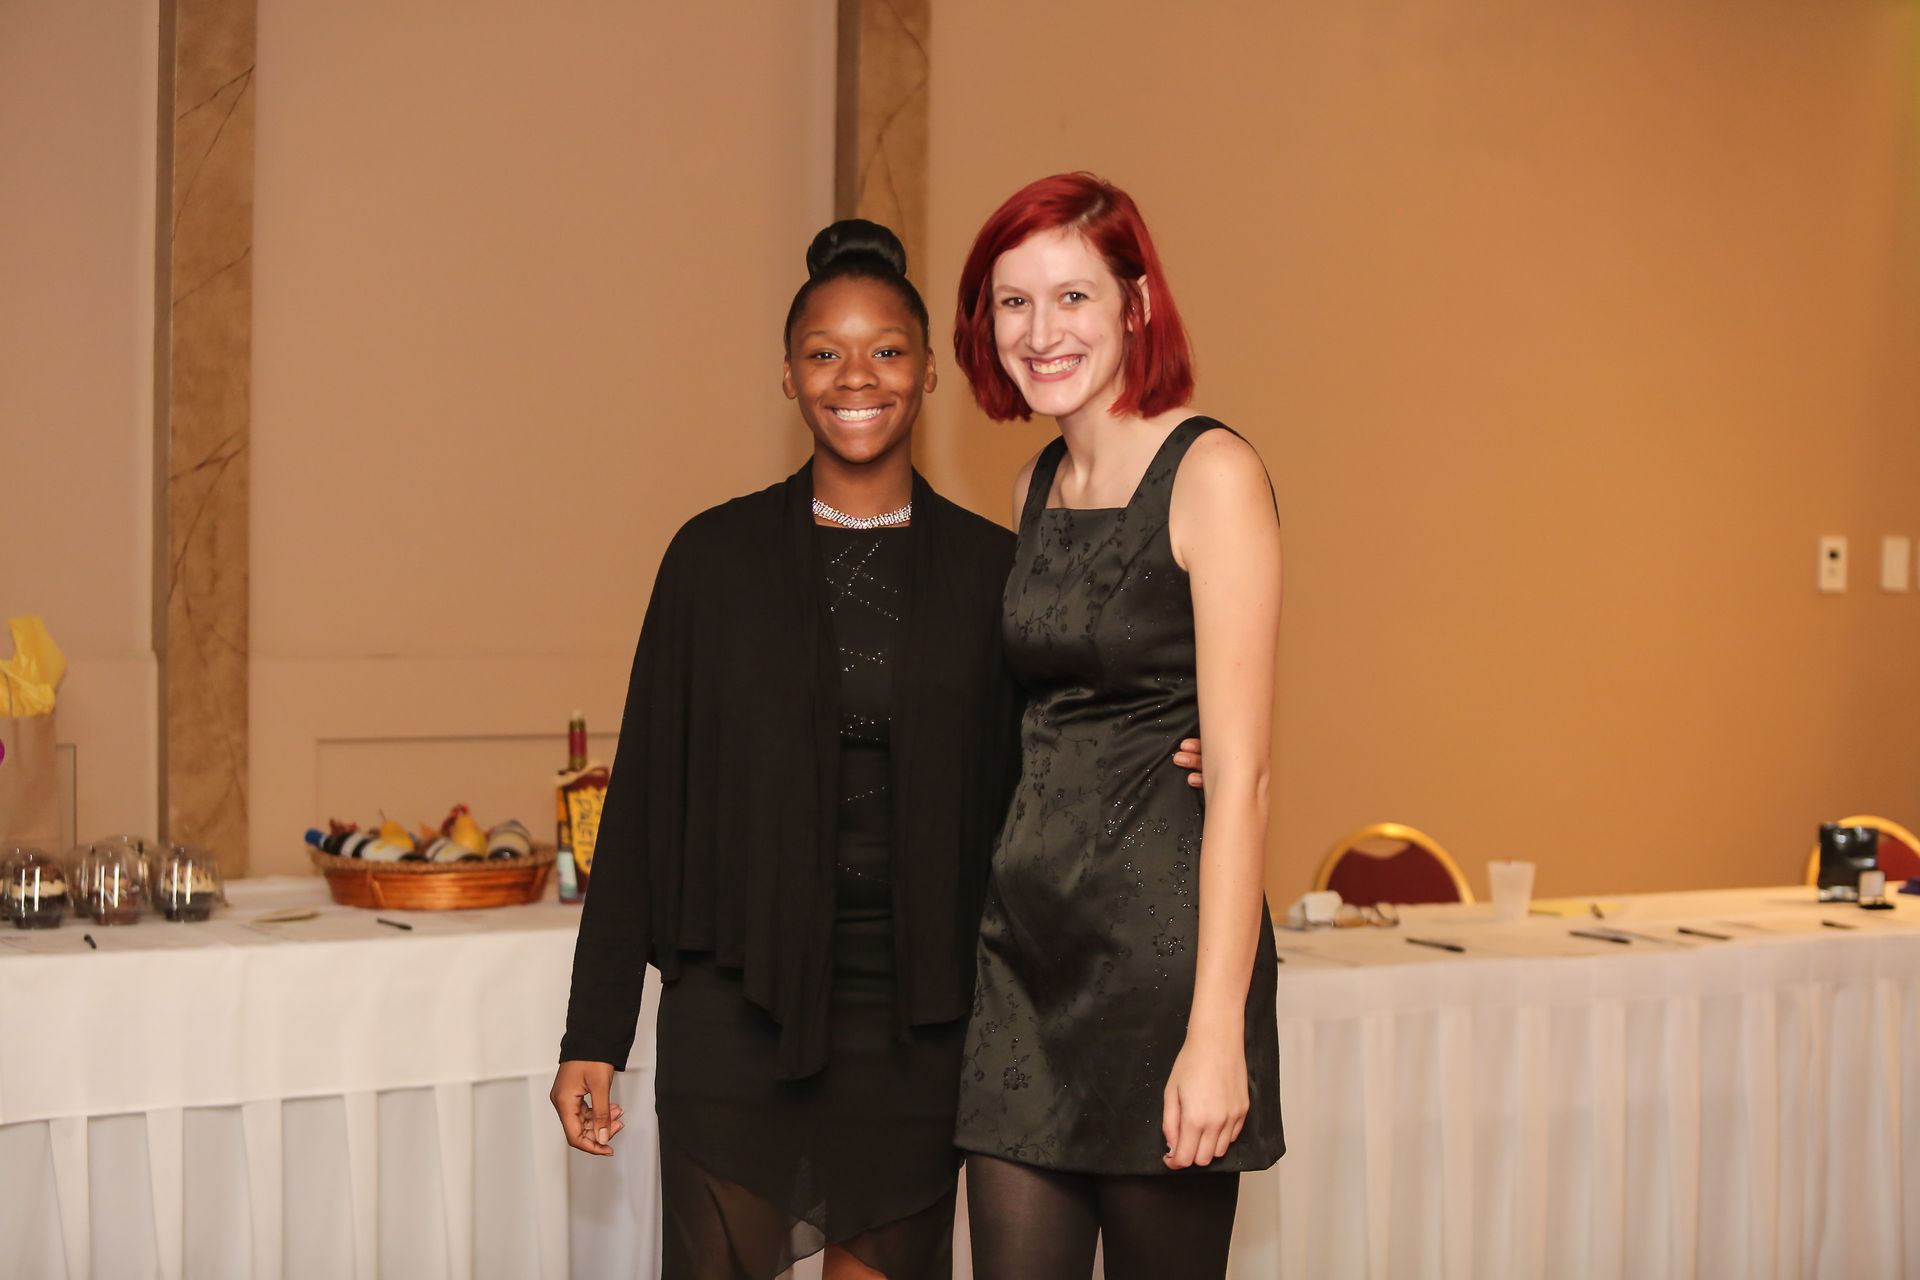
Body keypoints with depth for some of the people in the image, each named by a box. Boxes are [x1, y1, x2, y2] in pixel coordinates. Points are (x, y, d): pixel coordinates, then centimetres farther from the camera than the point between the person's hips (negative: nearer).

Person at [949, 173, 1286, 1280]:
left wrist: (1216, 1032, -20)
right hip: (1028, 943, 6)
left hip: (1162, 939, -6)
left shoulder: (1211, 473, -9)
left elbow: (1240, 777, -15)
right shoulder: (1038, 486, 13)